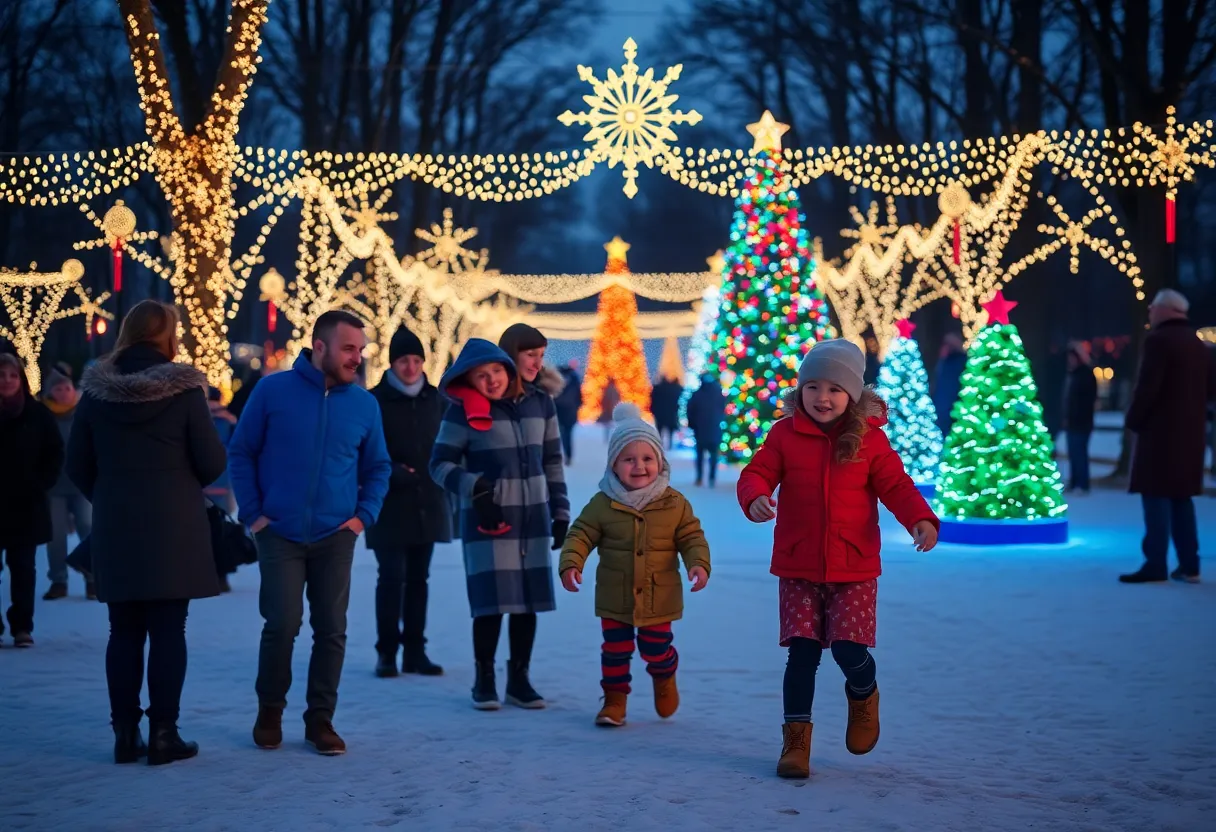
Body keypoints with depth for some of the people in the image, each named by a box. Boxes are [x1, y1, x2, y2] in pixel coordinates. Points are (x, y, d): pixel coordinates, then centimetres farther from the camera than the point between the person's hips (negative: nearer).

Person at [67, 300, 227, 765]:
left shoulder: (96, 390, 2)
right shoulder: (183, 388, -7)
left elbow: (78, 464, 6)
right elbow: (213, 463, -6)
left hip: (114, 529, 3)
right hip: (172, 528, -3)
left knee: (124, 632, 9)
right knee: (167, 632, 1)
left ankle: (125, 734, 10)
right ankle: (163, 734, 0)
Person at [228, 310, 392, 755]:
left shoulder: (365, 404, 2)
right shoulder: (273, 390, -4)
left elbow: (378, 467, 14)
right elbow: (240, 453, 2)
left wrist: (363, 515, 1)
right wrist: (253, 513, -4)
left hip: (336, 536, 2)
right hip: (280, 534, -2)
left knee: (332, 630, 3)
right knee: (282, 624, -6)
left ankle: (320, 719, 15)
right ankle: (270, 710, 15)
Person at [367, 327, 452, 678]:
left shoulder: (435, 399, 7)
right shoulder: (376, 401, -7)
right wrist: (392, 473, -19)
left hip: (428, 504, 4)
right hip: (390, 505, -4)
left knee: (418, 578, 9)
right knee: (392, 577, -4)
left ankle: (415, 650, 15)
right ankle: (387, 652, 6)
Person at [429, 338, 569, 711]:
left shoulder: (540, 404, 5)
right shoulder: (463, 411, -8)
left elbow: (552, 462, 13)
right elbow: (440, 463, -5)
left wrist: (560, 511, 10)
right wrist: (472, 486, -22)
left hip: (534, 517, 4)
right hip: (487, 519, -4)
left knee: (529, 601, 6)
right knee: (491, 601, -6)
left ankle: (519, 679, 18)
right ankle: (484, 681, 10)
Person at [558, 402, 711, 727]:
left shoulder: (675, 504, -5)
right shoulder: (603, 504, -6)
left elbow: (692, 537, -3)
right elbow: (580, 535, -4)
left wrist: (698, 564, -20)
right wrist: (570, 563, -19)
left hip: (659, 599, 0)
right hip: (615, 599, 0)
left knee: (656, 650, 10)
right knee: (616, 650, 4)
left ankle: (664, 679, 42)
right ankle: (614, 699, 21)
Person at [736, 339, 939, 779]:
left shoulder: (869, 439, 0)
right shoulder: (785, 434, 1)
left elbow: (896, 486, -1)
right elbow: (757, 473, -4)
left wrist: (920, 521, -19)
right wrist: (755, 498, -28)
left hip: (854, 568, -1)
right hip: (798, 567, 1)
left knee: (849, 650, -7)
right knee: (802, 653, -1)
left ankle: (863, 695, 28)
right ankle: (796, 739, 12)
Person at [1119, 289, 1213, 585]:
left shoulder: (1159, 340, -12)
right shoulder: (1198, 344, 15)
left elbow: (1147, 387, -18)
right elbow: (1209, 389, 17)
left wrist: (1133, 420, -7)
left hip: (1161, 430, -8)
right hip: (1190, 432, 8)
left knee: (1156, 496, -7)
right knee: (1181, 497, 12)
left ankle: (1156, 564, -10)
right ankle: (1189, 565, 9)